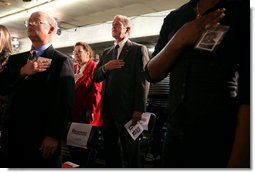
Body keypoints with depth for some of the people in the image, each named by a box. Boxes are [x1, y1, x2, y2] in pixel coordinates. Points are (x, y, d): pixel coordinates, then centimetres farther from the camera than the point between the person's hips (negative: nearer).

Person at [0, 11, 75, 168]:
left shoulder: (62, 61, -6)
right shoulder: (16, 59, 14)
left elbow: (64, 101, -14)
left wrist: (53, 136, -18)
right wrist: (22, 72, -11)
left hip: (41, 137, -5)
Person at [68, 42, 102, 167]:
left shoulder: (94, 67, -8)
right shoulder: (73, 69, 15)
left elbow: (96, 90, -16)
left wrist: (91, 110, -20)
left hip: (87, 116, -7)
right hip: (74, 115, 7)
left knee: (87, 149, 6)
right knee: (73, 147, 16)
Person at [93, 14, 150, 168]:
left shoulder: (139, 49, -3)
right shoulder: (107, 52, 18)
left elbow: (143, 81, -10)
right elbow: (96, 77, 15)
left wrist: (139, 109, -16)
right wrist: (105, 67, -7)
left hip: (127, 109, -6)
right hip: (108, 109, 6)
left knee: (131, 151, 5)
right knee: (110, 148, 14)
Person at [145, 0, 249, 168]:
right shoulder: (174, 18, 9)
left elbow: (249, 88, -12)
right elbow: (152, 74, 5)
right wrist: (178, 41, -12)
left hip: (222, 138, -4)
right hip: (175, 134, 5)